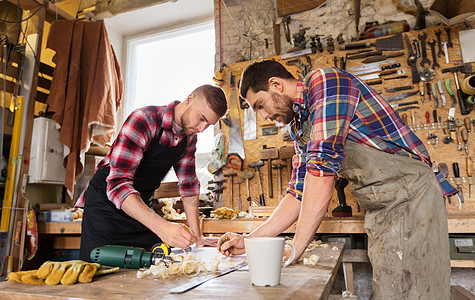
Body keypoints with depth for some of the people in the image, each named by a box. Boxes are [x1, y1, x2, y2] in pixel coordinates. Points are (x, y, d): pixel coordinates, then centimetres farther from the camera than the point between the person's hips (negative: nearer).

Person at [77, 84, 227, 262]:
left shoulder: (189, 136, -1)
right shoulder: (143, 120, -24)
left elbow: (188, 185, 6)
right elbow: (118, 184, -32)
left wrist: (196, 236, 0)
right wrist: (162, 227, -44)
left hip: (142, 205, 6)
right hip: (106, 200, -6)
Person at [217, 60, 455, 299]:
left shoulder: (325, 81, -14)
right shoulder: (299, 128, 13)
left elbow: (323, 166, -25)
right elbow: (299, 193, 12)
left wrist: (296, 247, -20)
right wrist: (250, 240, 6)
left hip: (408, 195, -8)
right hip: (380, 210, 8)